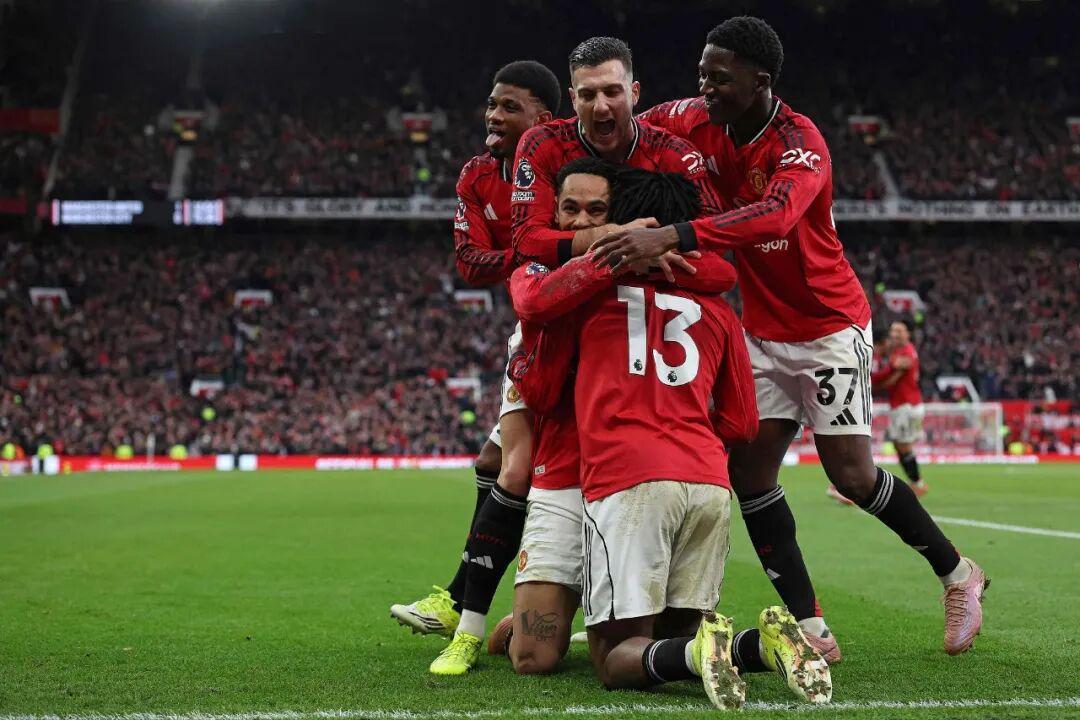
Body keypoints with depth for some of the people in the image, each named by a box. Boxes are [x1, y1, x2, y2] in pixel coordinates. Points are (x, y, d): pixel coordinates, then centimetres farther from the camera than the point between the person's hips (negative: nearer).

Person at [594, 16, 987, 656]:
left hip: (829, 327, -6)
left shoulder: (800, 142, -24)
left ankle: (957, 573, 21)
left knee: (852, 474, -4)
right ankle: (810, 627, -2)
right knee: (749, 468, -6)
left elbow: (775, 215, -44)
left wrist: (671, 236, -55)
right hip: (763, 332, 6)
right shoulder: (701, 124, -3)